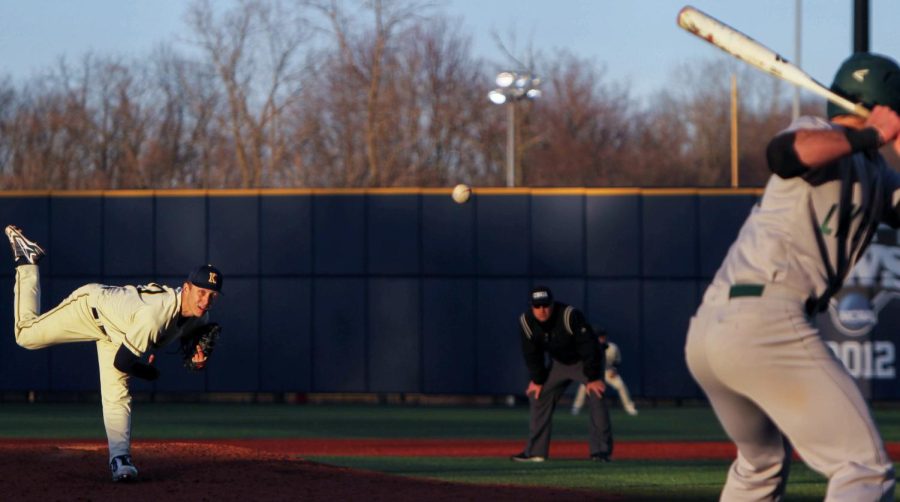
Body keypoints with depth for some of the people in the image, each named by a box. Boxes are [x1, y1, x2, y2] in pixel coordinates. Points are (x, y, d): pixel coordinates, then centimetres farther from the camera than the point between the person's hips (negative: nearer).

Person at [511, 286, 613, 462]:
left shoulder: (571, 316, -34)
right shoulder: (527, 322, -19)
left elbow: (589, 347, -29)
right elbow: (531, 354, -4)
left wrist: (593, 378, -27)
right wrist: (537, 380, -3)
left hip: (584, 362, -5)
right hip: (558, 363, 5)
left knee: (596, 395, -23)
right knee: (538, 396, 3)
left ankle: (601, 450, -22)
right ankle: (535, 451, 10)